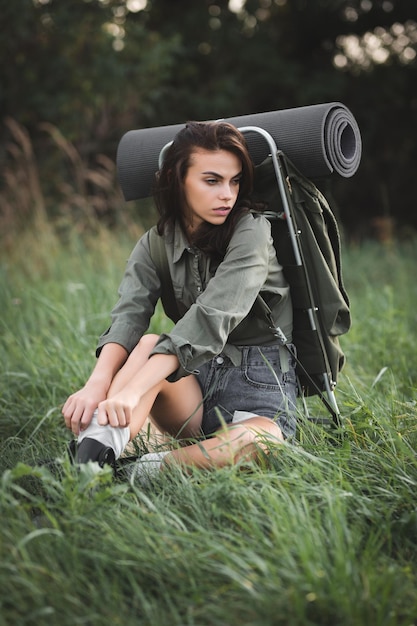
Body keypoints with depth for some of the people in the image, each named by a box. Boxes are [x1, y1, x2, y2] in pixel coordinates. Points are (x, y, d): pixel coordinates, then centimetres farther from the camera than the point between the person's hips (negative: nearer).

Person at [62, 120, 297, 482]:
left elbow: (211, 318, -27)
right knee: (148, 343, -28)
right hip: (196, 377, 4)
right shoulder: (155, 244, 3)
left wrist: (133, 390, -39)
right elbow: (128, 316, -14)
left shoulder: (251, 232, -12)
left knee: (259, 443, -38)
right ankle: (95, 450, -46)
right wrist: (97, 385, -37)